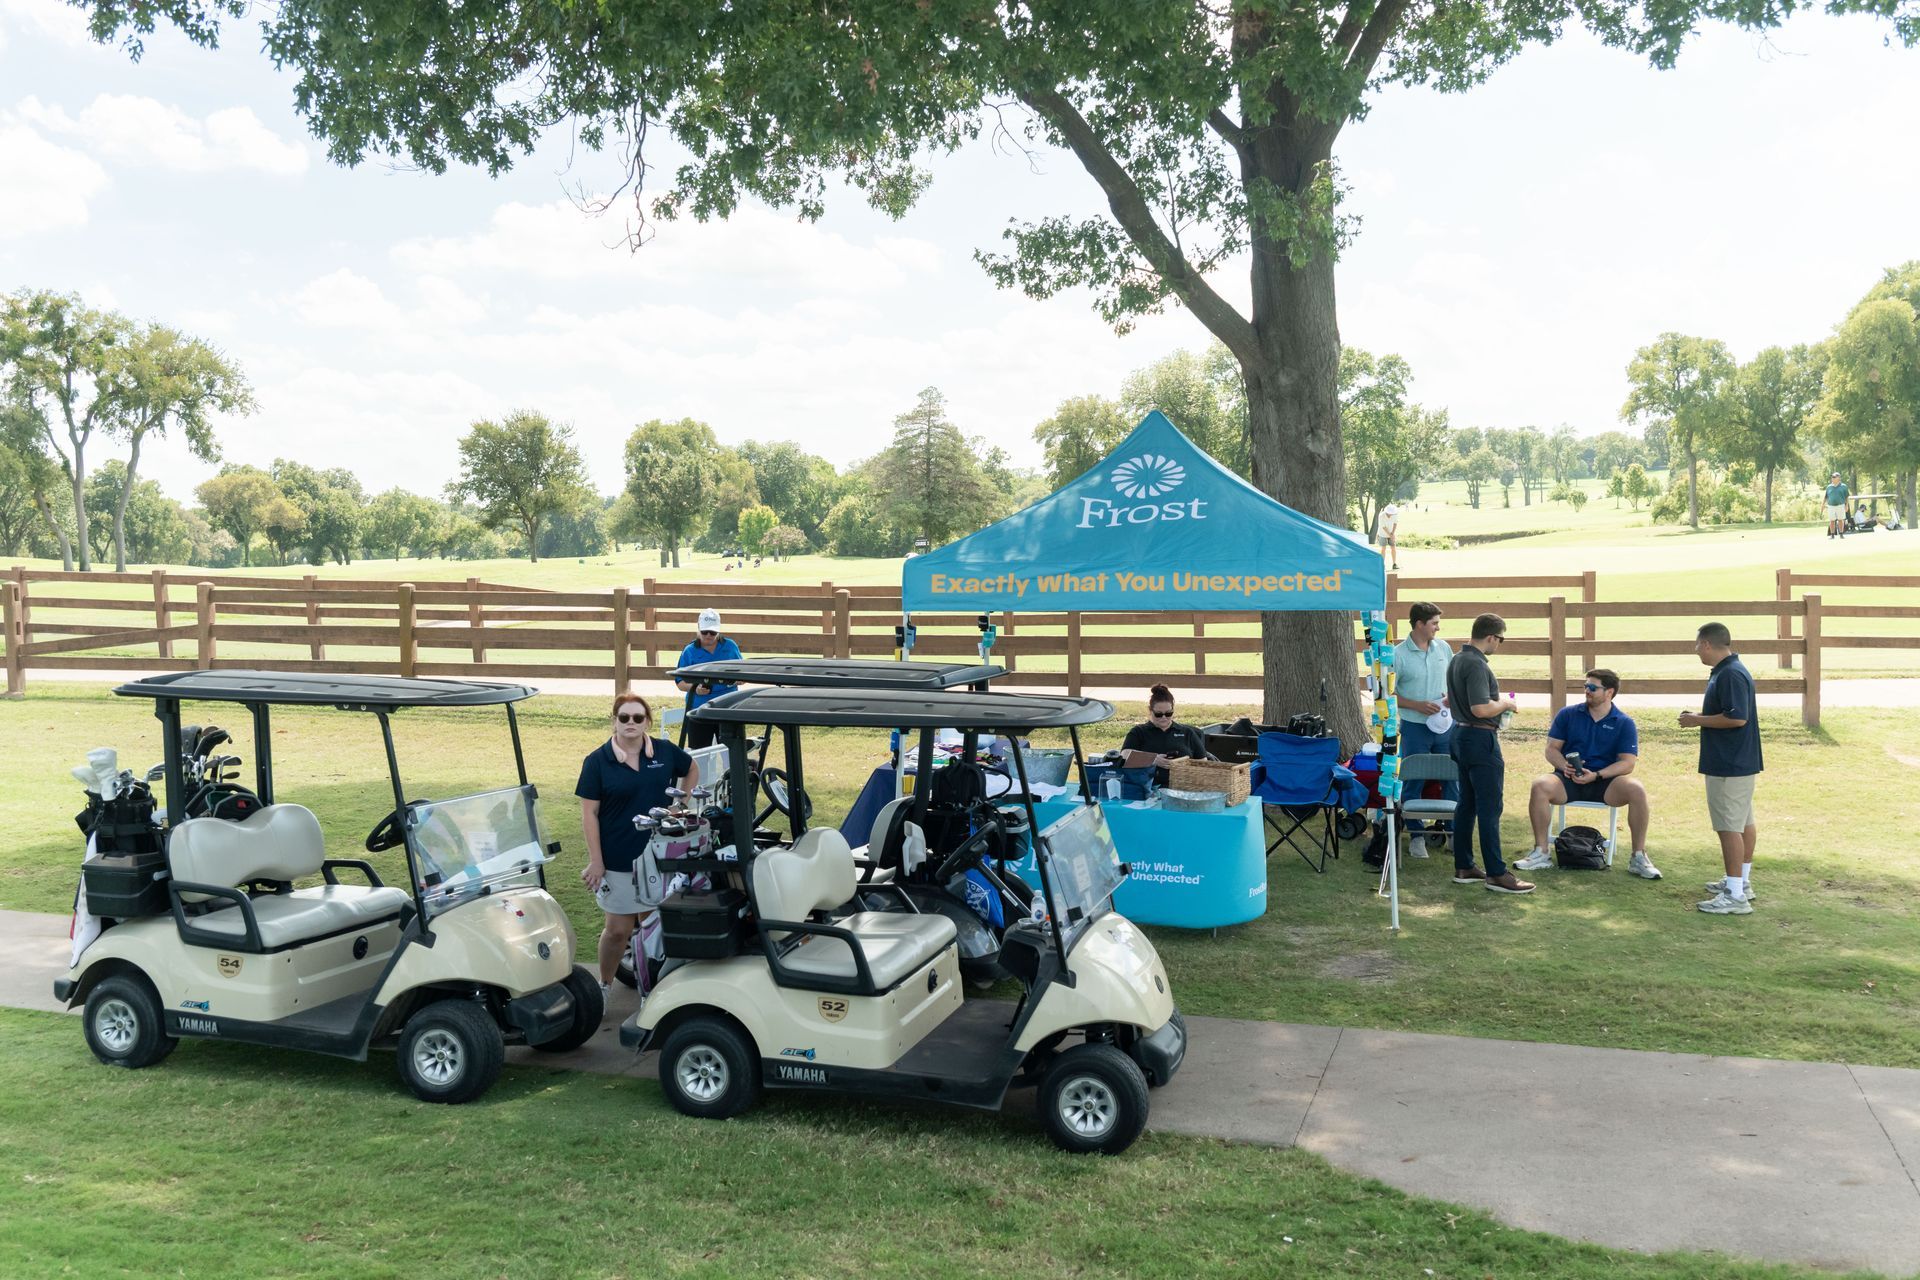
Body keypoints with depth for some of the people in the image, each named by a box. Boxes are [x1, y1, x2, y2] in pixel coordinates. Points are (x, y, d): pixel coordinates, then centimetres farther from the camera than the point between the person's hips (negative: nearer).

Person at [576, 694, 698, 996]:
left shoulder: (665, 752, 1)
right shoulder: (597, 761, -7)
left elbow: (692, 770, 20)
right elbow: (589, 813, -7)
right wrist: (595, 861, -11)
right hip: (617, 861, -3)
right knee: (618, 929, 1)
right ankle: (604, 986, 21)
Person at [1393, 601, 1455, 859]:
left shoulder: (1443, 648, 4)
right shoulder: (1398, 654, -10)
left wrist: (1450, 696, -5)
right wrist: (1418, 705, -17)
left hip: (1445, 724, 4)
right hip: (1415, 728, -4)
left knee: (1452, 778, 8)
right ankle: (1416, 835, 15)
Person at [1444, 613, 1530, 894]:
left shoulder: (1457, 660, 12)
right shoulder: (1476, 664, -20)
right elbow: (1481, 708, -28)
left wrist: (1497, 701, 20)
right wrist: (1505, 703, -9)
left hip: (1461, 734, 10)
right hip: (1481, 740, -10)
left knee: (1467, 805, 14)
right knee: (1489, 808, -6)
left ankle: (1463, 867, 18)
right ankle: (1496, 874, -2)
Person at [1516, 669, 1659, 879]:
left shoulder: (1624, 723, 3)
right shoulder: (1567, 714, 8)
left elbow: (1628, 763, -4)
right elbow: (1552, 749, 6)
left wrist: (1596, 775, -19)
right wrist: (1564, 766, -16)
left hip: (1604, 782, -1)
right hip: (1569, 779, 1)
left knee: (1636, 790, -31)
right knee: (1540, 786, -31)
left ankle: (1638, 857, -16)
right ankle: (1541, 853, -22)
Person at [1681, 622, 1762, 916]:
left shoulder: (1730, 675, -21)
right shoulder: (1729, 671, 13)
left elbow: (1737, 717, -27)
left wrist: (1698, 721, -17)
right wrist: (1700, 715, 12)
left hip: (1729, 766, -11)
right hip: (1739, 762, 11)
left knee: (1729, 826, -8)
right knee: (1743, 822, 18)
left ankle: (1736, 896, -7)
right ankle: (1742, 882, 30)